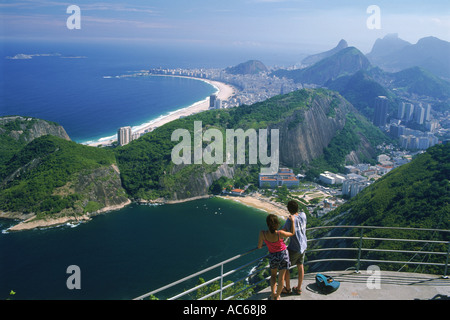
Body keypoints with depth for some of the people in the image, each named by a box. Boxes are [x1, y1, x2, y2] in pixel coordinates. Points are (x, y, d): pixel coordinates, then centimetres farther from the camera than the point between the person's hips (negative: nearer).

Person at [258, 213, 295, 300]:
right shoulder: (280, 233, -30)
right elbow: (292, 233, -10)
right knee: (281, 277, 18)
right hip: (283, 255, -1)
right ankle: (277, 296, 32)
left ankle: (273, 294, 20)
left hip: (273, 256, 1)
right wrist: (292, 220, -4)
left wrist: (260, 246, 12)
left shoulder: (263, 234, -26)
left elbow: (259, 246, -11)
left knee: (273, 275, 28)